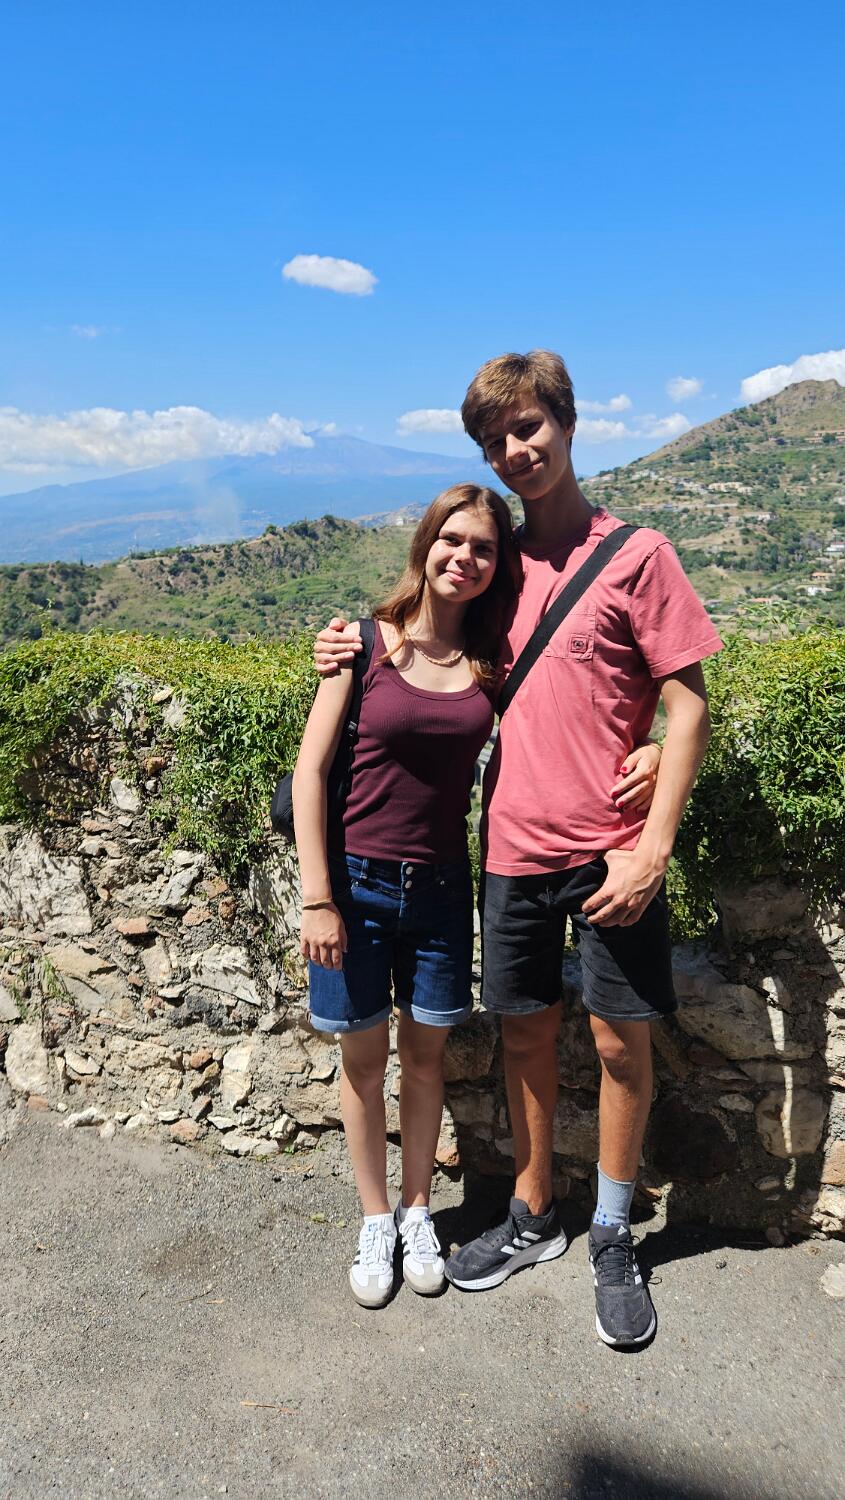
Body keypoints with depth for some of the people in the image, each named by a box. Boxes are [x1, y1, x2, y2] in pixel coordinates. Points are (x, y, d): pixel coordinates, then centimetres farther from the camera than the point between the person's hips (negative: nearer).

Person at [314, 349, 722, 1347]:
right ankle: (533, 1218, 35)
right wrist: (359, 654, 6)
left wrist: (653, 845, -14)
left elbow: (688, 706, -6)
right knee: (524, 1035, 14)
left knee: (619, 1041, 7)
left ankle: (612, 1238, 29)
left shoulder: (636, 554, -5)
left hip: (612, 854, -4)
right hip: (515, 845, 4)